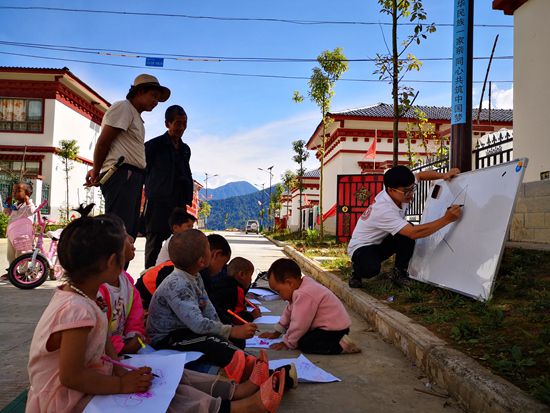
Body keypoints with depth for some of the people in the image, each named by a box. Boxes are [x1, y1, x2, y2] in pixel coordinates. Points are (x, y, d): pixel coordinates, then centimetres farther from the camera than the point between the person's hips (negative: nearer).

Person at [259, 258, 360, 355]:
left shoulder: (304, 295, -27)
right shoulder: (304, 285, 6)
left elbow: (299, 324, -23)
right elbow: (289, 312, 18)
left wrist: (287, 343, -8)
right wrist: (277, 332, 20)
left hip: (335, 329, -11)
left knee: (304, 344, -19)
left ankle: (341, 345, -14)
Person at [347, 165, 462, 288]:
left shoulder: (400, 193, -13)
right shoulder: (383, 210, -37)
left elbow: (420, 175, 7)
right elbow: (414, 233, -40)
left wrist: (443, 175, -12)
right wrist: (446, 219, -37)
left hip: (381, 243, 7)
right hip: (362, 247, -7)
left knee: (408, 231, -22)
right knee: (371, 269, -40)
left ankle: (399, 272, -2)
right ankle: (357, 273, -1)